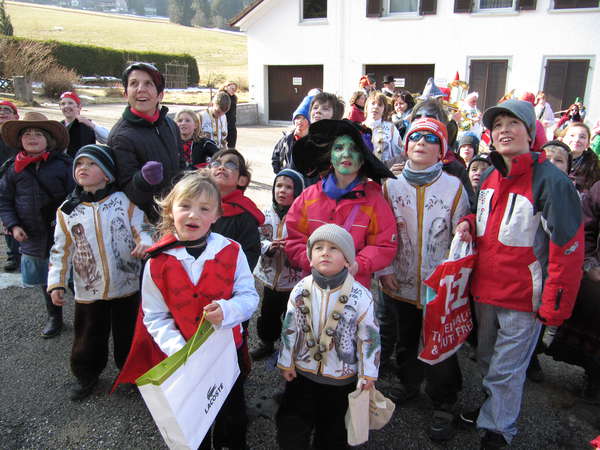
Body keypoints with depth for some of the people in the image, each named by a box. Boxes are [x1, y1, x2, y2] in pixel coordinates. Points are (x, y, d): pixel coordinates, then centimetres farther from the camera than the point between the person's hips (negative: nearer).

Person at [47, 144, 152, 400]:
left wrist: (144, 242, -28)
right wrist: (56, 283, -3)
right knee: (88, 337, 16)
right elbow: (61, 249, 3)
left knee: (128, 334, 14)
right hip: (88, 290, 2)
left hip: (126, 285, -1)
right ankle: (86, 375, 41)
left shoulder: (124, 201, -7)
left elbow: (141, 228, -5)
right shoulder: (67, 210, 0)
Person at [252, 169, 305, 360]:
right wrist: (269, 247, -17)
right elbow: (258, 242, 3)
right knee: (268, 314, 21)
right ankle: (267, 343, 45)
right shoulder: (267, 214, 1)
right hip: (270, 275, 5)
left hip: (295, 279, -5)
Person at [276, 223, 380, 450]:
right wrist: (286, 362, 4)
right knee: (291, 430, 15)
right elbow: (290, 329, -1)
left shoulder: (360, 296, -19)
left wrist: (368, 375, -7)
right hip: (302, 372, 2)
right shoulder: (301, 290, -10)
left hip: (342, 377, -2)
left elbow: (369, 337, -12)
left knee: (333, 431, 18)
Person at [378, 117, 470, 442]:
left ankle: (443, 405, 28)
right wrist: (384, 270, -5)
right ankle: (408, 384, 46)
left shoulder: (454, 187, -6)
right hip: (399, 285, 3)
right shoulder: (390, 186, -1)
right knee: (404, 341, 21)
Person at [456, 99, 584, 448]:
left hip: (522, 298, -7)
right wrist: (469, 224, -2)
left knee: (506, 369, 9)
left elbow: (567, 249, -18)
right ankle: (492, 407, 46)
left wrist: (554, 306, -17)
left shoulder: (550, 180, -18)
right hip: (485, 289, 7)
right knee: (487, 359, 23)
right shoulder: (492, 178, 5)